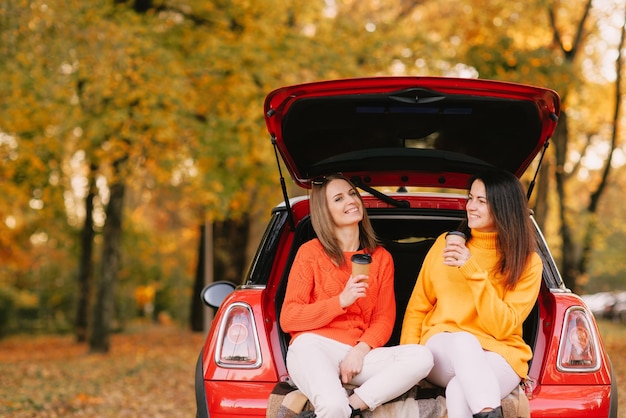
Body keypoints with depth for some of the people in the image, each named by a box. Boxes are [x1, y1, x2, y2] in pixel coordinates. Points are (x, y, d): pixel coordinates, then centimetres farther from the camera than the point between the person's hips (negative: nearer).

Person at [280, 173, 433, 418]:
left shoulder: (381, 258, 15)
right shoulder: (310, 252, 5)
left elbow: (384, 319, 10)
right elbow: (288, 319, 1)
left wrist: (360, 350, -11)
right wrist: (341, 301, -11)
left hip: (357, 352, 5)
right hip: (314, 346, -5)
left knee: (422, 357, -25)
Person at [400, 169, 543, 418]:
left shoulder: (527, 262, -1)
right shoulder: (445, 243, 6)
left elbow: (503, 327, -10)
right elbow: (418, 307, 12)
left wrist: (473, 272, -19)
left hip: (498, 354, -2)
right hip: (442, 349, 2)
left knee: (460, 392, -39)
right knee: (462, 339, -38)